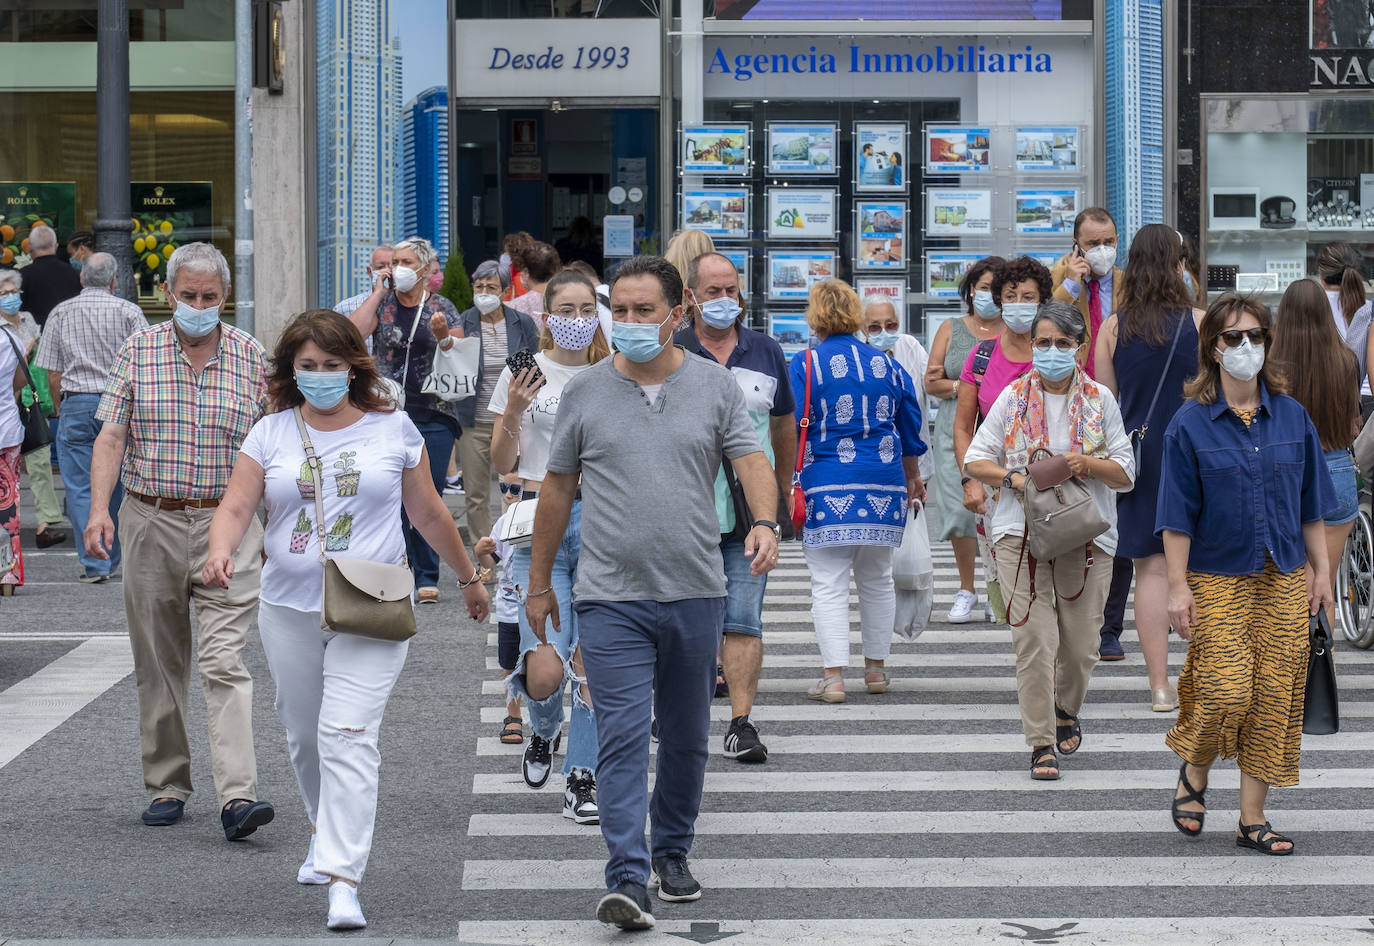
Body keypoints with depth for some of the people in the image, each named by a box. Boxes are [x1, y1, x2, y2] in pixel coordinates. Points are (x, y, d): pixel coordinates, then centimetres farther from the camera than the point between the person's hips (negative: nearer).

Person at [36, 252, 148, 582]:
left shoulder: (61, 313, 4)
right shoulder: (128, 311, 1)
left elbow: (53, 373, 3)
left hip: (76, 404, -1)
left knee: (80, 488, 1)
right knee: (116, 485, 13)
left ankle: (94, 563, -5)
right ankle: (112, 559, 21)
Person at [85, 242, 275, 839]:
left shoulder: (253, 359, 4)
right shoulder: (136, 353, 4)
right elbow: (111, 437, 2)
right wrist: (99, 509, -11)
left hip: (227, 527, -2)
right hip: (150, 524, 2)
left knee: (225, 662, -12)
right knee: (159, 665, 9)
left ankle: (238, 797, -20)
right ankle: (167, 786, 21)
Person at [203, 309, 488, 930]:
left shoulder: (393, 428, 3)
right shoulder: (270, 434, 5)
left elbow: (428, 512, 13)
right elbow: (236, 507, -3)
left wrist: (467, 576, 20)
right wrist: (220, 553, -24)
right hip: (290, 610, 3)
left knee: (348, 737, -15)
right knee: (304, 735, 15)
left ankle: (343, 883, -20)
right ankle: (327, 837, 42)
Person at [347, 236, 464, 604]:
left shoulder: (442, 308, 7)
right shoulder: (381, 304, 7)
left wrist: (443, 337, -17)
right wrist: (379, 292, -6)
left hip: (434, 414, 0)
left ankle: (426, 577, 6)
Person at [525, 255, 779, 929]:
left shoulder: (715, 386, 5)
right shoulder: (586, 392, 5)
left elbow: (751, 462, -1)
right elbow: (557, 488, 11)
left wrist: (764, 523, -22)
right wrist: (539, 583, 12)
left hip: (695, 594, 2)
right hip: (611, 597, -2)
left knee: (687, 738, 13)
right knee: (622, 737, -11)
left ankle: (672, 853, 31)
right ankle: (627, 881, -15)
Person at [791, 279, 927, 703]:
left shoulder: (805, 365, -4)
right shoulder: (887, 365, 10)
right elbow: (911, 432, 18)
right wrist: (912, 477, 32)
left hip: (827, 484, -4)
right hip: (884, 483, 4)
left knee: (828, 583, -2)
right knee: (877, 578, 16)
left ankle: (833, 676, -10)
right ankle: (876, 668, 23)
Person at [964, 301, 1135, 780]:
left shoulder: (1100, 400, 6)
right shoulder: (1013, 398, 5)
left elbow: (1126, 474, 6)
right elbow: (975, 459, 6)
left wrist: (1089, 464, -14)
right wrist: (1014, 478, -13)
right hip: (1021, 532, -1)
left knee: (1081, 643, 4)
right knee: (1034, 639, -9)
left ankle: (1066, 711, 34)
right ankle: (1042, 744, -1)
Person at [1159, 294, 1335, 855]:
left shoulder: (1291, 416, 5)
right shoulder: (1190, 424, -4)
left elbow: (1312, 505, 11)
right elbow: (1177, 515, -4)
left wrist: (1321, 570, 7)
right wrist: (1178, 585, -9)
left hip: (1283, 581, 3)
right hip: (1218, 581, -3)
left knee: (1274, 696, 1)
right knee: (1225, 692, -12)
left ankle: (1252, 820, 10)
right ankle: (1194, 773, 19)